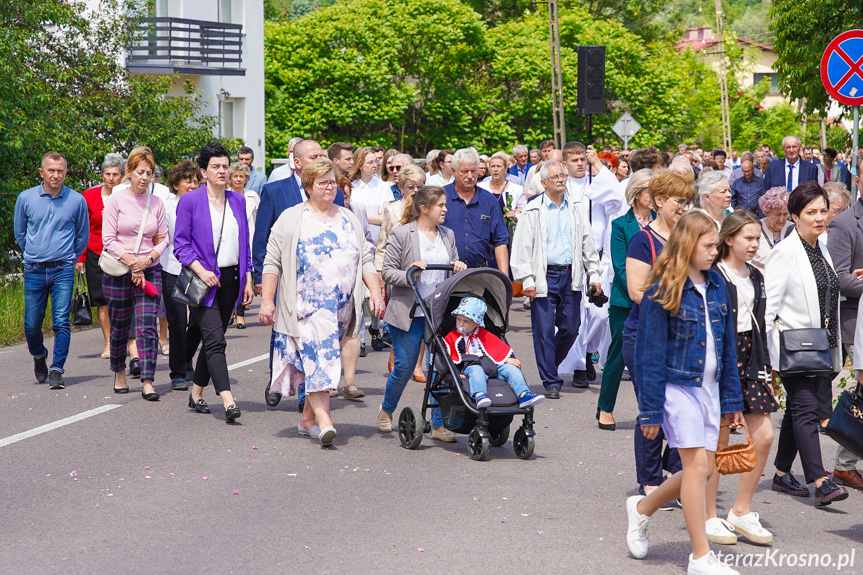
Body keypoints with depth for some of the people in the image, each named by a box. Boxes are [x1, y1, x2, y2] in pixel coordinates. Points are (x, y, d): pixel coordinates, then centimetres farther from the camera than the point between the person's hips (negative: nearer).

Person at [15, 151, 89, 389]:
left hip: (63, 271, -1)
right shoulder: (26, 198, 1)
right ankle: (39, 356, 32)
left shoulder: (77, 200, -1)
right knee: (32, 324, 3)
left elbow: (83, 235, 14)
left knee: (62, 322, -9)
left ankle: (57, 370, -2)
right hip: (34, 271, 1)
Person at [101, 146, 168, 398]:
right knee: (120, 327, 8)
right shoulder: (116, 199, -3)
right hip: (118, 271, -1)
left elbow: (163, 239, 9)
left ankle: (147, 382, -13)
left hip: (150, 270, 1)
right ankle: (119, 373, 30)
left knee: (147, 326, -10)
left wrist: (147, 259, -9)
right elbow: (109, 240, -6)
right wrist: (132, 263, -12)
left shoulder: (156, 203, 5)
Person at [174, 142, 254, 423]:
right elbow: (181, 244, -5)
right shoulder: (190, 201, -3)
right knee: (215, 339, -13)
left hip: (230, 278, 5)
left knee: (213, 340, 11)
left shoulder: (237, 201, 11)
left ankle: (196, 394, 25)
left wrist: (248, 280, 10)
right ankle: (228, 402, -21)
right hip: (204, 279, -5)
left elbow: (245, 243, 16)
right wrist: (200, 270, -18)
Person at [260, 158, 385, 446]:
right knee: (316, 357, -16)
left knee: (323, 362, 8)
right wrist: (267, 300, -8)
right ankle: (324, 422, -22)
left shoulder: (348, 219, 15)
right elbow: (272, 262, -1)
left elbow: (365, 260, 14)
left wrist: (376, 292, 2)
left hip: (341, 308, 5)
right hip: (305, 306, -5)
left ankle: (307, 419, 18)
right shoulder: (291, 219, 1)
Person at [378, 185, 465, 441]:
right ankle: (386, 410, 28)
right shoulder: (401, 234, -4)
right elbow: (387, 271, -5)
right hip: (408, 312, -4)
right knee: (405, 366, 2)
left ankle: (438, 425, 8)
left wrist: (460, 268, -1)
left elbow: (454, 270, 21)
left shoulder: (447, 235, 13)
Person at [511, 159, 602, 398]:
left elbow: (587, 244, 16)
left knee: (571, 328, 6)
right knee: (544, 330, -3)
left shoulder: (576, 210, 12)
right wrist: (527, 280, -11)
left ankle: (551, 364, 30)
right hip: (544, 277, -4)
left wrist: (593, 275, 10)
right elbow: (522, 247, -4)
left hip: (571, 276, 4)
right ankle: (551, 381, 5)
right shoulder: (533, 211, -1)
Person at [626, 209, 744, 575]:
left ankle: (642, 508, 32)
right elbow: (651, 353, -10)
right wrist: (651, 410, -11)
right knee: (697, 466, -7)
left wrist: (731, 399, 12)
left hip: (709, 387, 7)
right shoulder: (663, 291, -12)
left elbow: (726, 346, 13)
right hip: (677, 386, -7)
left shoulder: (716, 286, 8)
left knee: (704, 470, 9)